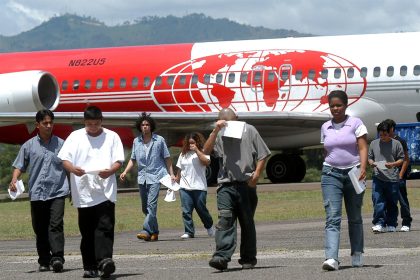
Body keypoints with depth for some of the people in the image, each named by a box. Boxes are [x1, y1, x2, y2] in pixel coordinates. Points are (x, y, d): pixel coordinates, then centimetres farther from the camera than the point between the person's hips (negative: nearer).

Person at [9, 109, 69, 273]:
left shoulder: (61, 144, 9)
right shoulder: (29, 146, 9)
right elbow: (19, 166, 10)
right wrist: (14, 180, -10)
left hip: (57, 192, -2)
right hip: (36, 194, 2)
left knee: (56, 225, -15)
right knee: (40, 229, 6)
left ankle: (57, 258, -22)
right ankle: (44, 261, 14)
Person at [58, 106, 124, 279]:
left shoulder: (111, 137, 7)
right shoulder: (75, 137, 9)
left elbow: (119, 160, 4)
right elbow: (64, 159, 5)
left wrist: (110, 171, -18)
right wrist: (72, 169, -18)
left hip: (105, 191, -2)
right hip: (83, 191, 2)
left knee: (105, 227, -14)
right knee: (87, 231, 5)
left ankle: (104, 261, -25)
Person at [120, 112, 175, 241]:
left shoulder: (159, 140, 1)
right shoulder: (136, 141, 10)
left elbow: (167, 158, 6)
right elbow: (133, 159, 17)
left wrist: (171, 174, 1)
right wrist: (125, 172, 3)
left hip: (155, 176, -5)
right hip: (142, 177, 5)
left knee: (151, 204, -17)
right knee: (145, 207, 7)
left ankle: (146, 231, -25)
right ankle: (154, 232, 18)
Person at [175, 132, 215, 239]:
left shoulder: (202, 153, 2)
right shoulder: (183, 154, 14)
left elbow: (207, 162, -18)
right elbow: (179, 170, 19)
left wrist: (196, 150, -16)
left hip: (199, 187, -3)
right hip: (185, 187, 3)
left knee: (201, 209, 3)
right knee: (186, 211, -5)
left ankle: (209, 226, 28)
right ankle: (189, 232, -2)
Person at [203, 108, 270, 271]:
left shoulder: (249, 131, 7)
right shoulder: (219, 135, 12)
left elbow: (263, 155, 6)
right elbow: (206, 151, -3)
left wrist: (256, 174, -6)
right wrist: (215, 131, -11)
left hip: (246, 185, 0)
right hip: (226, 185, 0)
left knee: (247, 222, 7)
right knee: (225, 220, -14)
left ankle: (248, 258, 17)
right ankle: (222, 256, -23)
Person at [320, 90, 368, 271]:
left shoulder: (355, 124, 0)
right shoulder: (325, 128, 11)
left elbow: (363, 148, -7)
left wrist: (362, 168, -22)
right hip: (331, 174, 1)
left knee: (355, 218, 9)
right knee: (332, 217, -13)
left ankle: (357, 255, 23)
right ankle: (331, 258, -24)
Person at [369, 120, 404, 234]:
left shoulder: (396, 144, 3)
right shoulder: (374, 144, 10)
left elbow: (402, 159, 5)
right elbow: (369, 157, 18)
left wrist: (393, 164, -13)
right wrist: (372, 163, -4)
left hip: (392, 178, -1)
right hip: (378, 178, 1)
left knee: (392, 203, 6)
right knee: (378, 202, -11)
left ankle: (391, 225, 17)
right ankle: (379, 224, -11)